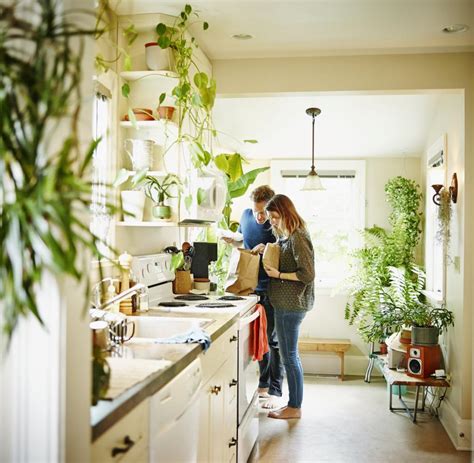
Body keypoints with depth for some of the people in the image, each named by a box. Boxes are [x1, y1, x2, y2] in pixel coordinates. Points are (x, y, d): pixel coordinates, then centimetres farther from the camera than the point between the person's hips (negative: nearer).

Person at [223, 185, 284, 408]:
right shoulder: (247, 215, 1)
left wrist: (269, 249, -25)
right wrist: (232, 239, 1)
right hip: (253, 287, 5)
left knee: (273, 340, 0)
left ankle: (275, 391, 9)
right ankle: (263, 384, 27)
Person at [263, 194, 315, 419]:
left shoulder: (298, 237, -16)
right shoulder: (286, 237, 14)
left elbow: (307, 275, -19)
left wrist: (279, 275, -18)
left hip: (291, 305, -10)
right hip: (286, 304, 10)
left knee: (289, 356, 0)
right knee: (290, 356, 16)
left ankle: (294, 407, 12)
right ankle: (294, 404, 26)